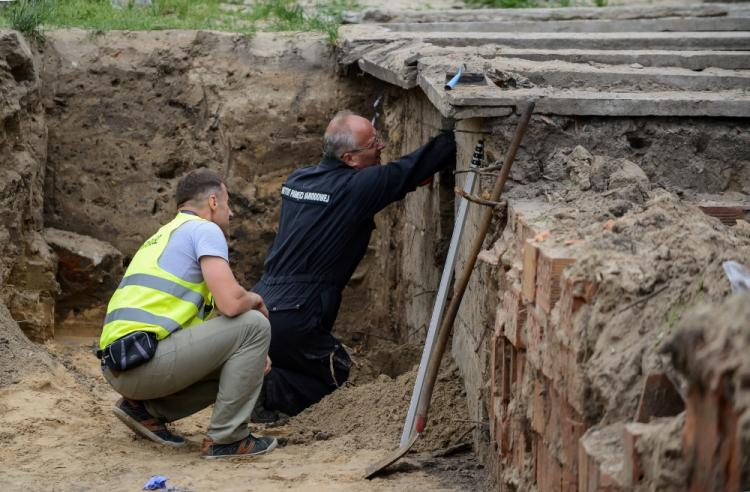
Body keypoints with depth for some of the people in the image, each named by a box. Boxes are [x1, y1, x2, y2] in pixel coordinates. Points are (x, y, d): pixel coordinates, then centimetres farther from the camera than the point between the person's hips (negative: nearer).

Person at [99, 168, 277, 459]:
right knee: (254, 325, -7)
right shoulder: (205, 229, -2)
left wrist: (251, 357, 25)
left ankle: (145, 408, 13)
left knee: (230, 367, 24)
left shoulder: (165, 235, 27)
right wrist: (256, 301, 8)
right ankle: (225, 438, -4)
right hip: (145, 359, -10)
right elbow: (230, 303, -15)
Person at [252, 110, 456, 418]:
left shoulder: (297, 180, 10)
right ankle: (268, 391, -9)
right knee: (337, 373, 14)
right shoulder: (355, 187, -13)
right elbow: (413, 168, -9)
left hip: (260, 307, 7)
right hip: (292, 321, -7)